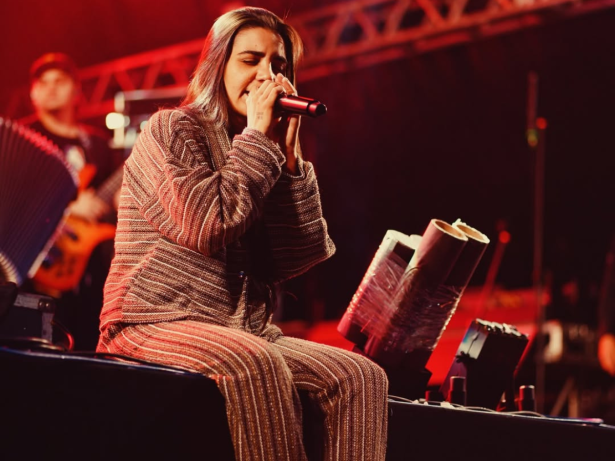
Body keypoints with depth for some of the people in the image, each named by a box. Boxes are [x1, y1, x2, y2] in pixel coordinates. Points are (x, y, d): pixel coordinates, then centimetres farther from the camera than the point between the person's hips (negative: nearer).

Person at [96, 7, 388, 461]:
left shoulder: (268, 155, 18)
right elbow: (210, 227, -18)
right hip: (156, 324, -6)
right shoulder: (172, 131, 0)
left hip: (244, 332, 6)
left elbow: (300, 258, 4)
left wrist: (288, 152, -1)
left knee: (361, 377, -17)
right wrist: (256, 137, -8)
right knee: (253, 363, -38)